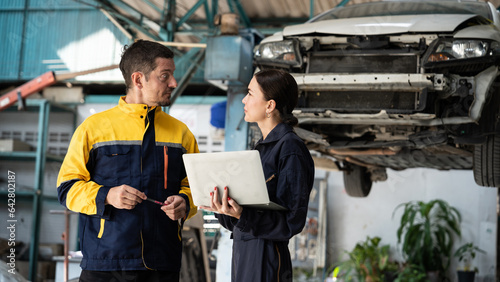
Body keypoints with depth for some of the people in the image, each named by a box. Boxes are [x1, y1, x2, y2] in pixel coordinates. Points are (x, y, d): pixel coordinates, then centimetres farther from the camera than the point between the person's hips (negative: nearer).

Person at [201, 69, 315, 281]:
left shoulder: (291, 149, -12)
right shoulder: (263, 147, 15)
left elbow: (292, 221, -17)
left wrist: (242, 215, -27)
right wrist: (223, 209, -2)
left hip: (267, 261, -8)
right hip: (243, 255, 8)